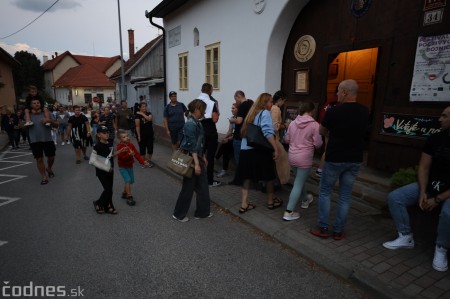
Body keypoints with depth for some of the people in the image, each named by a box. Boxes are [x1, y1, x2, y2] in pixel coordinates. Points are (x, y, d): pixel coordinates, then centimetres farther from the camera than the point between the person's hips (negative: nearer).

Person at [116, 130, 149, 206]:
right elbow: (122, 158, -28)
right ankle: (129, 197, -10)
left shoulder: (131, 145, -1)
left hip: (130, 166, 7)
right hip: (122, 167, -7)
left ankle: (124, 193, 35)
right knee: (128, 180, -18)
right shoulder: (120, 147, -20)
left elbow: (136, 154, -2)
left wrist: (142, 161, -9)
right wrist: (129, 155, -44)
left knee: (131, 181, 13)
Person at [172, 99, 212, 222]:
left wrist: (203, 157, 20)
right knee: (188, 187, 4)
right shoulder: (190, 124, -20)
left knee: (203, 186, 14)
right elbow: (192, 145, -23)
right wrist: (196, 163, -24)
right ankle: (178, 214, 21)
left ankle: (203, 211, 27)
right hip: (191, 158, -9)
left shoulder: (197, 122, 9)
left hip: (197, 157, 9)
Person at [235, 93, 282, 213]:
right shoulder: (265, 113, -6)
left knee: (246, 176, 8)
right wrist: (276, 149, -20)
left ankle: (244, 204, 9)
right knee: (269, 176, 11)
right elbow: (268, 133, -19)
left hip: (245, 149, 7)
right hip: (260, 149, -6)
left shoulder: (252, 113, 16)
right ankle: (271, 201, 25)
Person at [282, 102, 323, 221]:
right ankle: (288, 212, 2)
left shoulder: (293, 123, 3)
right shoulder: (314, 124, -13)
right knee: (298, 184, 0)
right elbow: (318, 144, -11)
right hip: (305, 158, -6)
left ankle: (305, 200, 48)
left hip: (292, 156, 6)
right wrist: (310, 143, 10)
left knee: (300, 180, 25)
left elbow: (287, 139, 11)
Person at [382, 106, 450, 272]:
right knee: (394, 197, -8)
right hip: (430, 185, 6)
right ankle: (406, 237, 6)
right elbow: (423, 167, 1)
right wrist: (422, 192, -10)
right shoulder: (435, 139, -2)